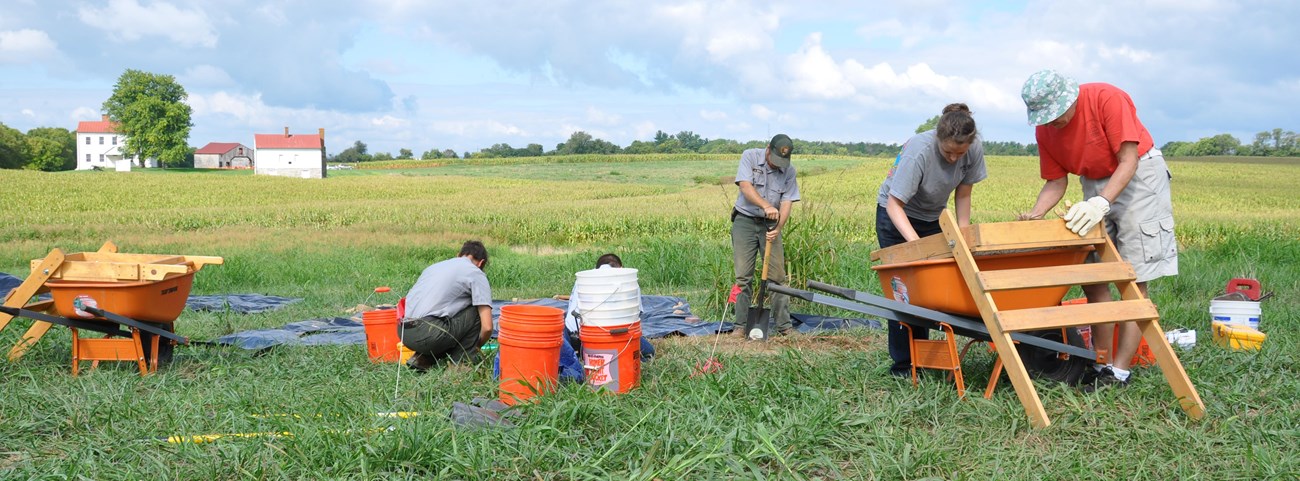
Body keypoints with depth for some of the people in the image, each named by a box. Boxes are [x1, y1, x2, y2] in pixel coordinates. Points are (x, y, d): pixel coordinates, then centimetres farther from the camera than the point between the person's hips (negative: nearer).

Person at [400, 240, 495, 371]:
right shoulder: (476, 273, 7)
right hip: (428, 333, -7)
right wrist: (476, 346, 22)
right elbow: (487, 327, -1)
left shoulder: (434, 266, 27)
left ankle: (421, 359, 13)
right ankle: (462, 364, 11)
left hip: (403, 333, 8)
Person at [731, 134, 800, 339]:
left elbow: (787, 202, -7)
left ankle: (783, 325, 6)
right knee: (743, 275, -3)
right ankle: (742, 325, 2)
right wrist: (767, 206, -32)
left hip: (770, 224, 2)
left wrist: (778, 228, -24)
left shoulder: (789, 171, -1)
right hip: (745, 221, -2)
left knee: (777, 275, 0)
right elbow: (746, 186, -18)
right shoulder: (750, 156, -6)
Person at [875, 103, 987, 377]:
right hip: (896, 216, -4)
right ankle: (902, 364, -3)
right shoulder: (918, 152, -34)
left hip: (932, 218, 5)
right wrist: (916, 243, -40)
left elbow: (963, 195, -6)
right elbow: (894, 204, -31)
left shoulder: (974, 149, -19)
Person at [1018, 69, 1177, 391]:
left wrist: (1101, 202, -37)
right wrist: (1035, 214, -21)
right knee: (1092, 278, 0)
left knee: (1133, 281, -8)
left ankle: (1120, 372, -8)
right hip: (1095, 183, 6)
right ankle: (1102, 364, 6)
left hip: (1139, 175, -6)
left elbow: (1128, 161, -25)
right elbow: (1056, 183, -2)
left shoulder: (1107, 99, -24)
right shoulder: (1045, 131, -7)